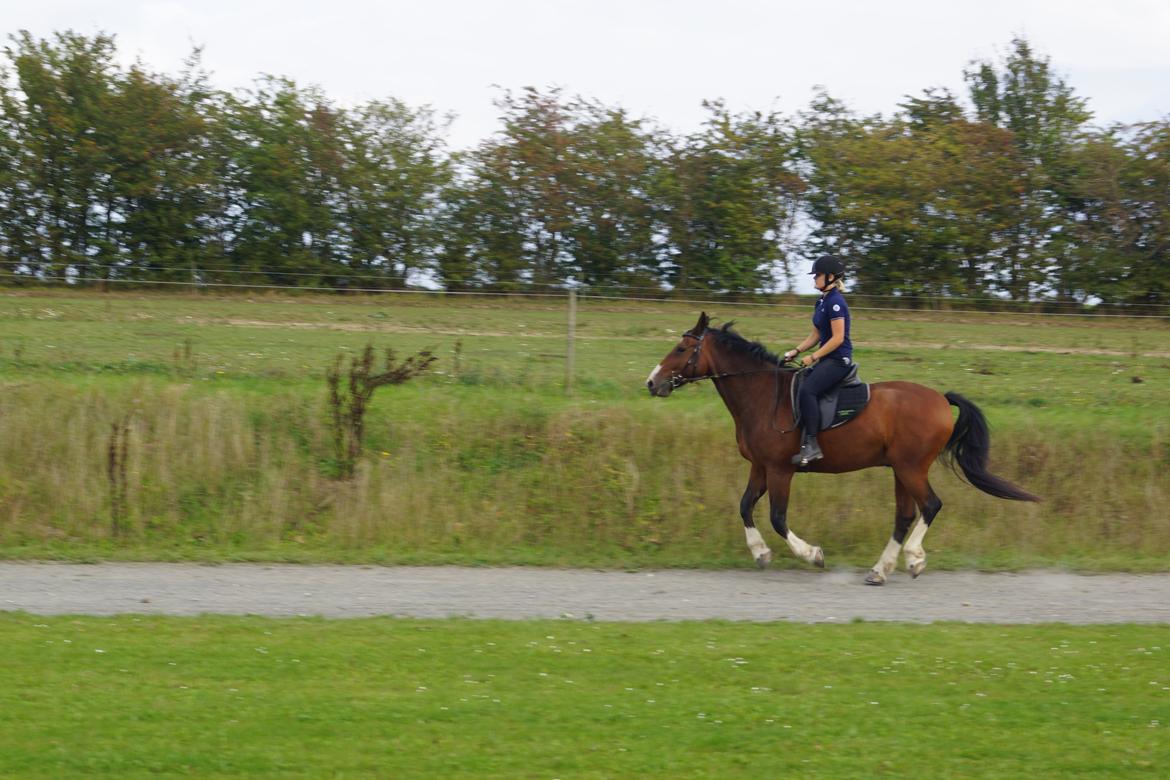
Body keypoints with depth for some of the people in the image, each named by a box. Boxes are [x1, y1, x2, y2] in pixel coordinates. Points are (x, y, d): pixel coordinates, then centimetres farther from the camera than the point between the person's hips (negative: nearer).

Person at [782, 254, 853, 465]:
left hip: (839, 359, -11)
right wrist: (797, 351, 9)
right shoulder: (822, 301, 15)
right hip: (826, 359, 11)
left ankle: (811, 445, -30)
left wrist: (813, 357, -17)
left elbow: (838, 338, -19)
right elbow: (816, 335, 21)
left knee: (807, 390, -29)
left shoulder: (835, 302, -15)